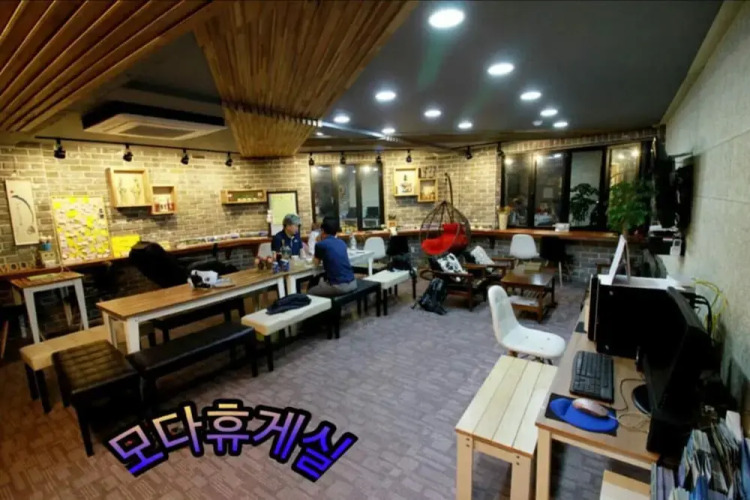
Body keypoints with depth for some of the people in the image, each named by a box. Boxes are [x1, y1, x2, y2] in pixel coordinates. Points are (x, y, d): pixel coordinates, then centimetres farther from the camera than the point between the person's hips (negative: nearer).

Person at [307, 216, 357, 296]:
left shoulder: (321, 244, -5)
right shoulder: (342, 243, 13)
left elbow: (316, 263, 14)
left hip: (338, 286, -7)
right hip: (352, 283, 7)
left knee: (310, 292, 17)